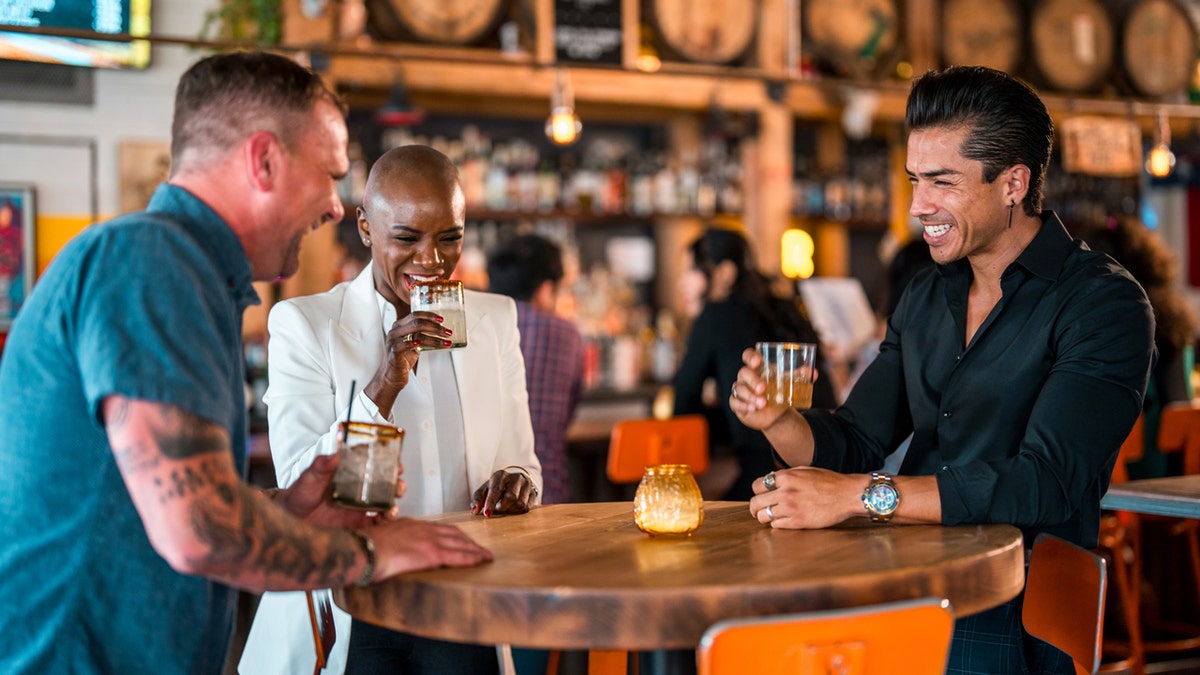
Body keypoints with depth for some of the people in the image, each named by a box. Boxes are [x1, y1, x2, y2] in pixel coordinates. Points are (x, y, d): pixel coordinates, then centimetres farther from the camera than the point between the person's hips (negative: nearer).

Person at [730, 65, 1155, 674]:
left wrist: (861, 495, -26)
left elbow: (1049, 483, -21)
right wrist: (779, 420, -7)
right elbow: (853, 442, 16)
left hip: (1016, 620, -5)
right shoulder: (925, 297, 14)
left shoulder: (1104, 304, -9)